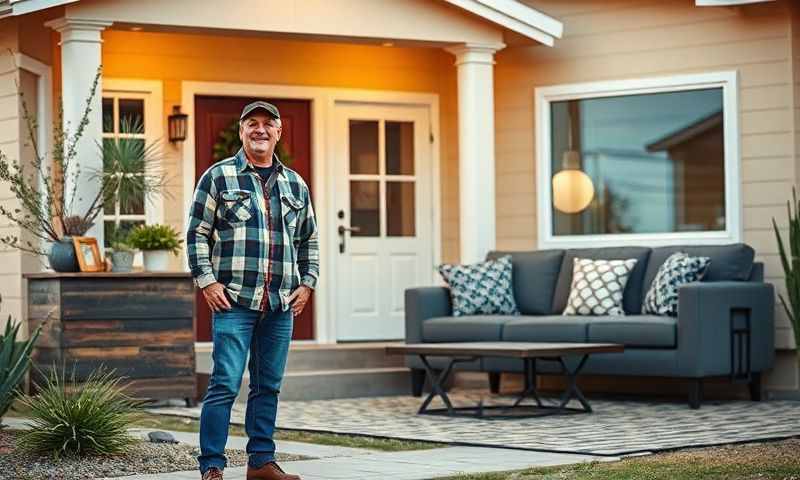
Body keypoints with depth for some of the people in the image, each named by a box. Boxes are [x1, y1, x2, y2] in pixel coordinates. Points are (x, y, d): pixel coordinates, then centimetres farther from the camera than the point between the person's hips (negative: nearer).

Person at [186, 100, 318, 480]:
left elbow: (309, 240, 24)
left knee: (268, 387, 9)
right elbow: (197, 233, 2)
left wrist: (307, 283, 13)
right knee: (225, 385, -9)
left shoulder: (295, 185, 16)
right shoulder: (218, 177, 3)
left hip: (281, 305, 5)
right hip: (233, 301, -5)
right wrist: (207, 281, -7)